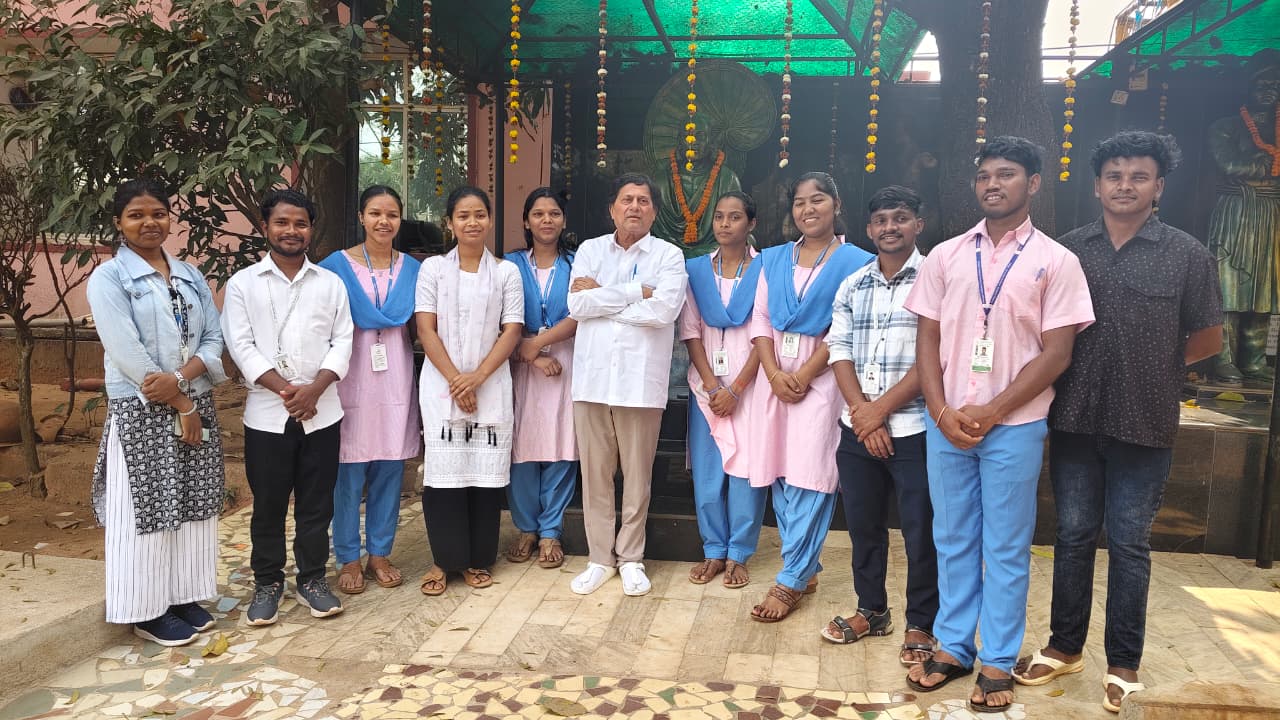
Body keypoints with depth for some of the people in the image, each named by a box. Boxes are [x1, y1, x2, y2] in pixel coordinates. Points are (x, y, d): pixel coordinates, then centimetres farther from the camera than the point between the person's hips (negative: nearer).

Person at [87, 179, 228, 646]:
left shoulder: (190, 275, 11)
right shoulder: (108, 279, -6)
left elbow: (214, 339, 5)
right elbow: (127, 353, -14)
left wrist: (182, 377, -15)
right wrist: (181, 404, -14)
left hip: (197, 406, 5)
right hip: (140, 413, -5)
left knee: (193, 506, 10)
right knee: (147, 511, 2)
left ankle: (183, 597, 24)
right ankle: (147, 611, 14)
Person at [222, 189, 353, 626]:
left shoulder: (330, 283, 8)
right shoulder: (242, 284, 3)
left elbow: (342, 341, 1)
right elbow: (241, 346, -5)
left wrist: (314, 389, -13)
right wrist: (285, 390, -15)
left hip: (322, 412, 1)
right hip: (267, 414, -1)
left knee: (316, 503, 8)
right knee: (268, 504, 8)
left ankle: (312, 580, 22)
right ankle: (267, 584, 22)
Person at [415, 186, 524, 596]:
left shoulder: (506, 272, 7)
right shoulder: (433, 268, 6)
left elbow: (511, 332, 0)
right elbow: (426, 329, -1)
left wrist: (477, 378, -12)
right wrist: (454, 379, -11)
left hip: (491, 386, 0)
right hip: (441, 386, 0)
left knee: (486, 472, 2)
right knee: (444, 471, -2)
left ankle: (478, 559, 15)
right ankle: (444, 559, 11)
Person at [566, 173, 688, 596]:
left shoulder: (669, 256, 2)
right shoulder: (590, 250, 9)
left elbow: (663, 309, -15)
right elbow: (576, 305, -6)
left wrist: (602, 296, -9)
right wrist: (635, 292, -10)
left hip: (641, 378, -2)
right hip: (592, 375, 2)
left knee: (637, 473, 7)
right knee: (595, 471, 8)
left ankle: (631, 558, 22)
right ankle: (600, 558, 21)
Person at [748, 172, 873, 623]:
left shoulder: (855, 262, -1)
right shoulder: (773, 259, 14)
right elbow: (760, 320, 7)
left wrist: (803, 375, -13)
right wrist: (775, 374, -7)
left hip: (821, 377, -5)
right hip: (775, 375, 5)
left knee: (808, 480, -6)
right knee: (779, 475, 7)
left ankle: (791, 581, 2)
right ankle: (807, 568, 21)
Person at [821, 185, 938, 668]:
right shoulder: (852, 286, 10)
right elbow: (839, 350, 4)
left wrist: (881, 409, -12)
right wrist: (861, 412, -8)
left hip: (913, 428, -5)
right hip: (858, 428, 5)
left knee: (920, 530, 4)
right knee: (863, 523, 15)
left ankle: (920, 625, 21)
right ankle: (871, 610, 32)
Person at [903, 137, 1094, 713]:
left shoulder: (1055, 261, -1)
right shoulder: (946, 256, 7)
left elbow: (1055, 353, -5)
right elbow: (926, 340, 6)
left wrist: (990, 413, -12)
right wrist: (943, 412, -7)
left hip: (1014, 425, -2)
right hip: (945, 422, 3)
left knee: (1006, 547, 7)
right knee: (953, 539, 11)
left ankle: (998, 662, 19)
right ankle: (952, 647, 24)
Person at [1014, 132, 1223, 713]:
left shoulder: (1187, 255, -2)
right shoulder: (1068, 249, 3)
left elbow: (1208, 340, 5)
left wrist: (1151, 367, 7)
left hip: (1144, 426, -2)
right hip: (1074, 420, 2)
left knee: (1128, 544, 8)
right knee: (1073, 536, 12)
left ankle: (1124, 663, 23)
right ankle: (1065, 647, 28)